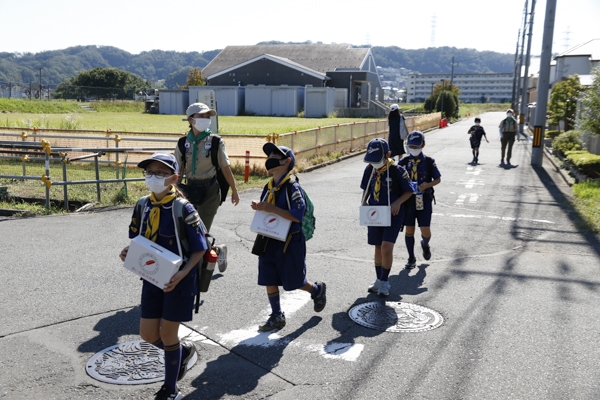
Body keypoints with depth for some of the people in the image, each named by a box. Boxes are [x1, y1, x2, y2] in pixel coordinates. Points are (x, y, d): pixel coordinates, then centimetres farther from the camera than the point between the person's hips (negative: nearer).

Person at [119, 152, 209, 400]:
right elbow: (137, 240, 11)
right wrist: (128, 252, -11)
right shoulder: (144, 206, 0)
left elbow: (199, 249, -14)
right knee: (148, 335, 9)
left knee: (167, 334, 5)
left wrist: (182, 274, -28)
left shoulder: (183, 209, -18)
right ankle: (184, 351, 40)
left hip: (177, 281, -6)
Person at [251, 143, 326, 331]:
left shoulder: (293, 188, -17)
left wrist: (272, 209, -28)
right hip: (269, 240, 7)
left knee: (293, 281, 6)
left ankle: (318, 290, 36)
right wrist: (259, 207, -7)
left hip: (290, 242, -7)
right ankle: (277, 316, 23)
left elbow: (297, 216, -25)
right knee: (269, 280, 8)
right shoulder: (268, 187, 7)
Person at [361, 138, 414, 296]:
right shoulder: (369, 169, 0)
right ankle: (379, 280, 29)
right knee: (378, 248, 13)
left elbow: (409, 191, -3)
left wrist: (398, 202, -18)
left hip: (393, 214, -4)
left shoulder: (397, 170, -13)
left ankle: (385, 281, 5)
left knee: (387, 248, -13)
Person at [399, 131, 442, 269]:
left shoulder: (429, 162, -1)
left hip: (424, 200, -1)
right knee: (409, 229, 5)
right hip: (408, 200, 1)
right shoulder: (404, 162, 2)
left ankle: (425, 244, 33)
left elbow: (438, 179, 4)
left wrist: (428, 185, -16)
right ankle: (411, 258, 20)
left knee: (425, 230, -4)